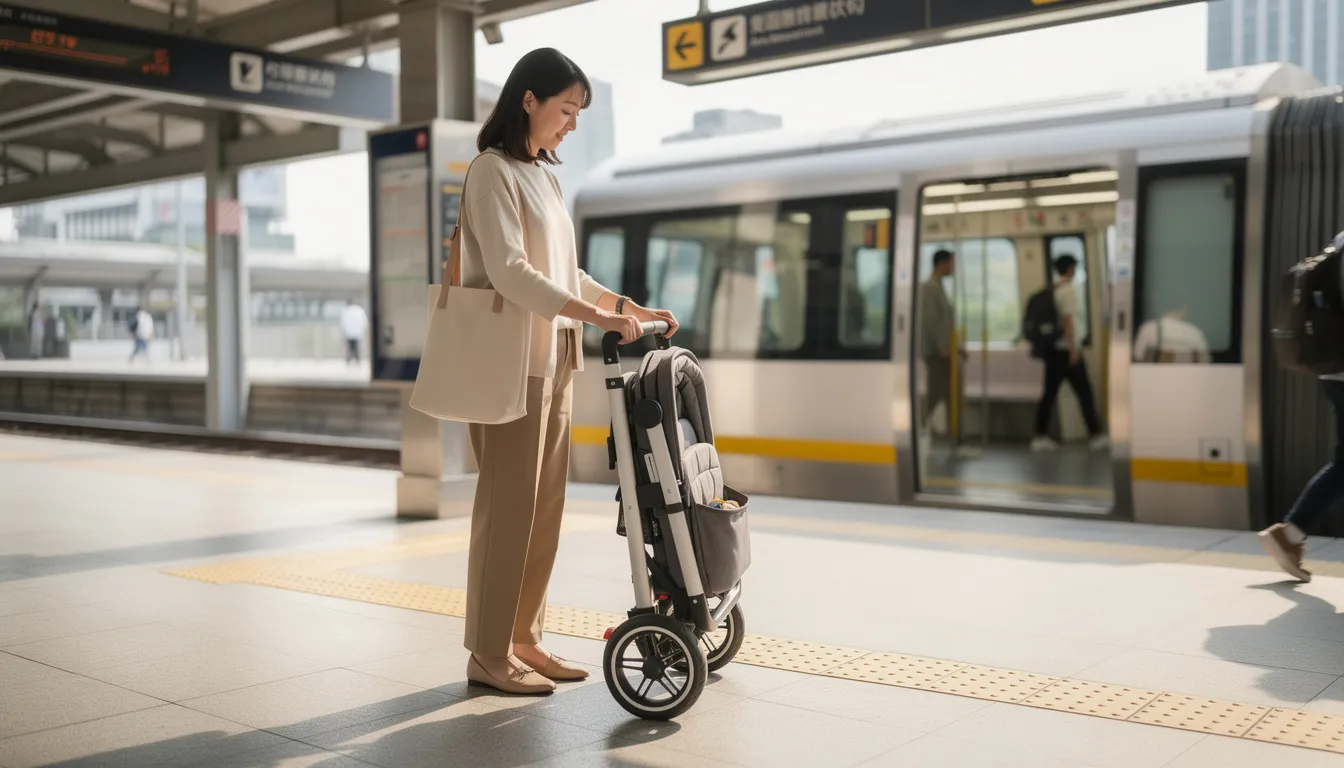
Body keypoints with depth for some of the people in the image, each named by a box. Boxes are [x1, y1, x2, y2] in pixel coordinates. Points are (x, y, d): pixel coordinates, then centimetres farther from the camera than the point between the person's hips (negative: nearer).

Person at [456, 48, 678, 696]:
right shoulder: (493, 171, -8)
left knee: (544, 505, 9)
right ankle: (490, 654, 5)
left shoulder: (541, 175, 18)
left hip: (553, 357, 8)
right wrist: (594, 315, -27)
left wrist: (630, 308, 13)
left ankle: (523, 640, 18)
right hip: (512, 359, -8)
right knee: (508, 505, -4)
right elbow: (509, 272, -20)